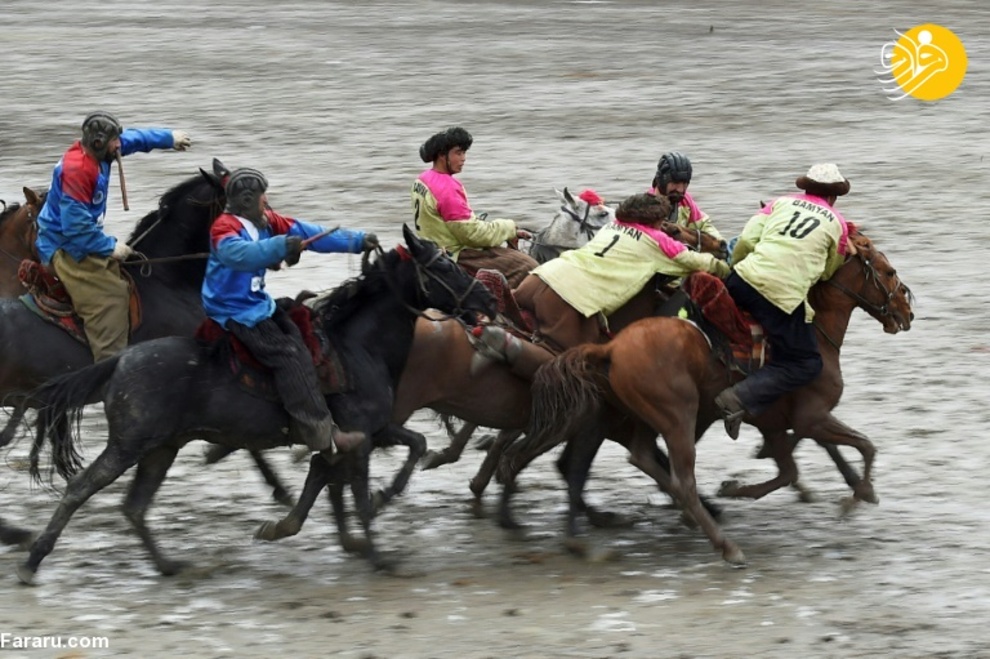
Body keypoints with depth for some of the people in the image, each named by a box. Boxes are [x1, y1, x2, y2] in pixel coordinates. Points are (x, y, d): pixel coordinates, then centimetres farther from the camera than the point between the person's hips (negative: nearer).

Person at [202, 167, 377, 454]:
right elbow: (239, 253, -43)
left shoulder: (267, 222, 5)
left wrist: (357, 241, 0)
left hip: (257, 301, 10)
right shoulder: (224, 228, -20)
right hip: (234, 310, -10)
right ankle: (321, 433, -20)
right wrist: (280, 246, -55)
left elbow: (311, 234, 4)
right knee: (287, 355, -17)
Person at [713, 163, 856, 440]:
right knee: (806, 365, 5)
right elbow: (826, 272, 21)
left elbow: (747, 240, 7)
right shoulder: (837, 224, 11)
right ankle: (740, 398, -12)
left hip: (742, 281, 4)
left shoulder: (782, 202, 17)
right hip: (784, 296, -4)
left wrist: (734, 267, 23)